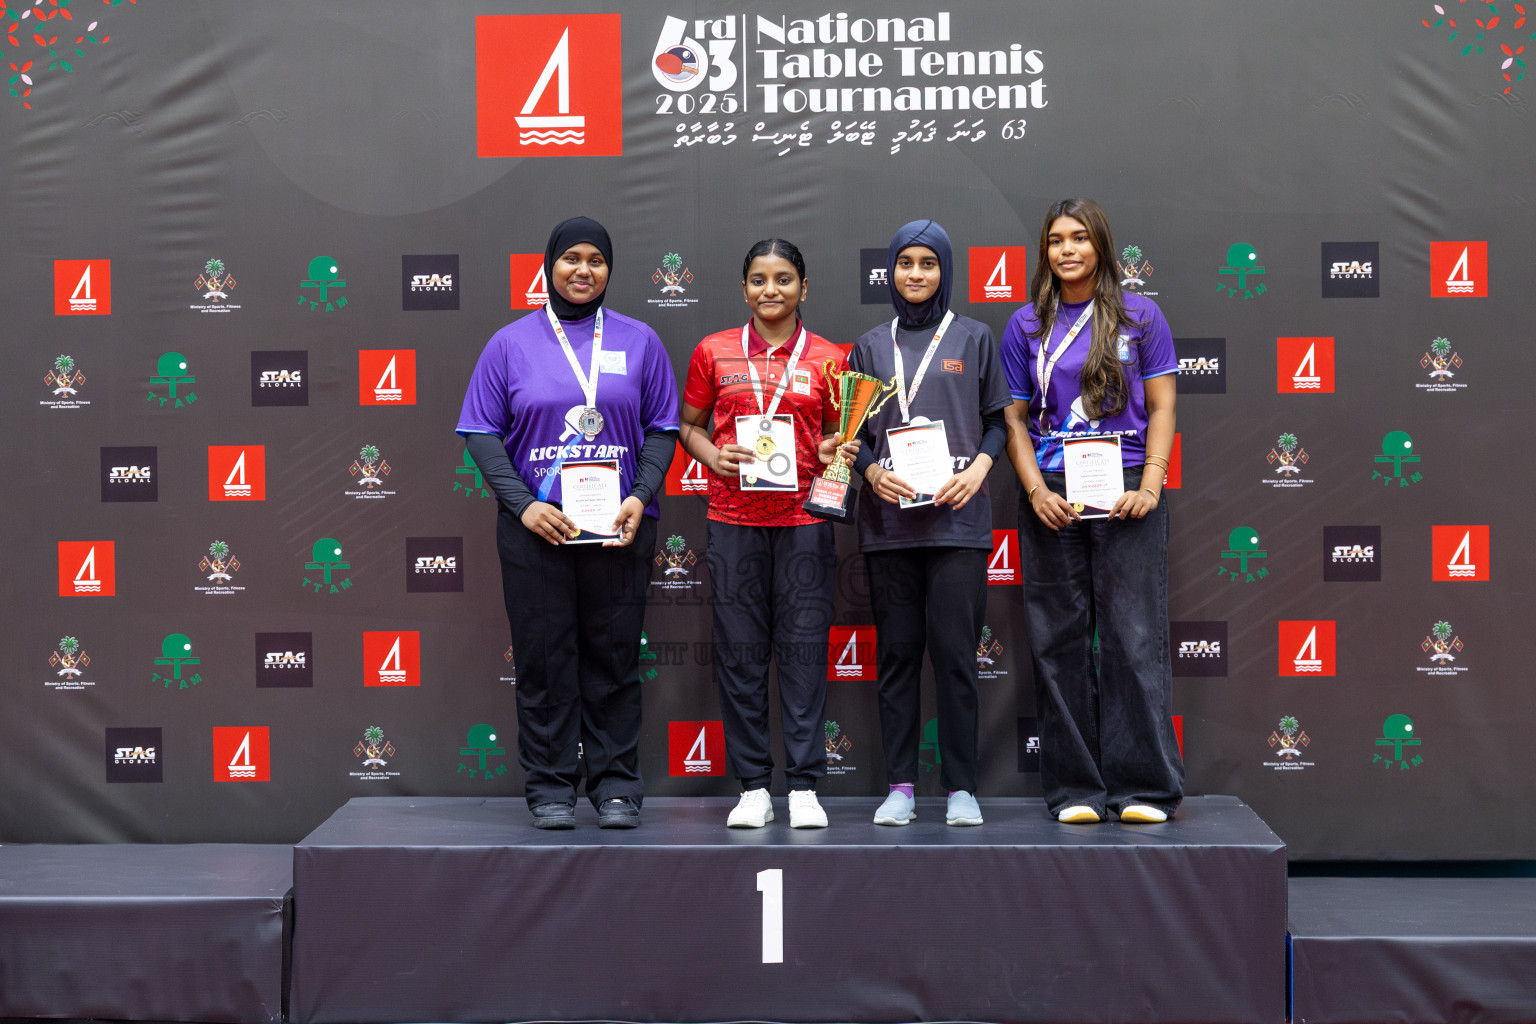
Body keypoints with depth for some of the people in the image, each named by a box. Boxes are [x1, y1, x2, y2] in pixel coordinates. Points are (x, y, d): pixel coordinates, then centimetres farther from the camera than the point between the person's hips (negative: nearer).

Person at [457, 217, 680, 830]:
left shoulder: (639, 341, 9)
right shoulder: (511, 343, 6)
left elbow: (662, 429, 8)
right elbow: (483, 432, 2)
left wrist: (641, 497, -8)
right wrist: (523, 504, -10)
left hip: (618, 527, 1)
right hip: (535, 526, 0)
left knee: (614, 657, 5)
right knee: (544, 658, 3)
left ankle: (616, 785, 15)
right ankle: (550, 786, 13)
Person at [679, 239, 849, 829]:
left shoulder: (828, 358, 8)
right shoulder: (714, 353, 8)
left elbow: (841, 435, 14)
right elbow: (688, 425, 14)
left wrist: (836, 450, -8)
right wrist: (713, 455, -6)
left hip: (804, 517, 0)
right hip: (734, 518, 1)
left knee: (804, 647, 0)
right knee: (739, 648, 2)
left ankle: (804, 786, 8)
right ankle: (753, 787, 11)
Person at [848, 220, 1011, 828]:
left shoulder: (973, 338, 10)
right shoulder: (870, 347, 14)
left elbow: (998, 418, 10)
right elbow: (852, 430, 13)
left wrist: (978, 469, -7)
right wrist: (872, 471, -5)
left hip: (956, 516, -2)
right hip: (889, 519, 2)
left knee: (954, 651, -4)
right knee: (896, 651, 3)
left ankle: (960, 788, 4)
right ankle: (900, 785, 9)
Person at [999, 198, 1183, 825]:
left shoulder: (1139, 316, 7)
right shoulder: (1026, 326, 10)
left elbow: (1161, 407, 4)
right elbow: (1015, 419, 8)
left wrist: (1150, 485, -8)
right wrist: (1036, 489, -6)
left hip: (1126, 494, -1)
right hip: (1052, 498, 2)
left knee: (1135, 637, -4)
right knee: (1059, 643, 3)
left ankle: (1144, 786, 3)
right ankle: (1075, 789, 10)